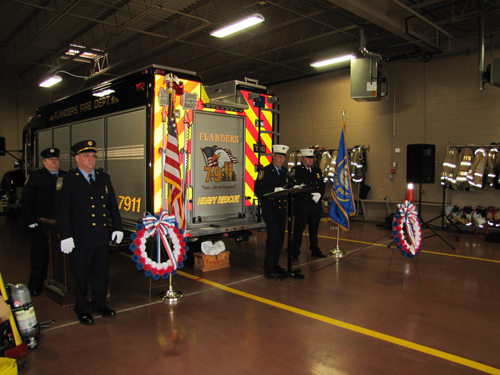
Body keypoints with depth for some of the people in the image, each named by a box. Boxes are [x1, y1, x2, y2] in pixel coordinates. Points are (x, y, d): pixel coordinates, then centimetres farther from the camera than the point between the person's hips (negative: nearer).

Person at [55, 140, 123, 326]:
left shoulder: (104, 178, 11)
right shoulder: (67, 181, -4)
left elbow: (112, 204, 14)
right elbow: (62, 211, -7)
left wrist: (117, 227, 10)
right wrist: (65, 235, -12)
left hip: (102, 237, 5)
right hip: (80, 239, -4)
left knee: (101, 272, 14)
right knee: (81, 275, 8)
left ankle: (99, 304, 30)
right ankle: (82, 309, 25)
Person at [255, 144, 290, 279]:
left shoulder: (285, 171, 15)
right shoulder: (265, 171, -5)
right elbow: (258, 191, -12)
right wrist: (274, 190, -23)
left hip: (282, 209, 6)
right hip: (270, 209, -6)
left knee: (280, 237, 9)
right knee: (272, 236, -11)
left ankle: (275, 264, 21)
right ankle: (268, 267, -1)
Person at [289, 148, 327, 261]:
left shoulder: (317, 170, 15)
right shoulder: (296, 170, -4)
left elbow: (322, 185, 14)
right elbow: (296, 188, -14)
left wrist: (319, 195, -8)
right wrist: (311, 196, -17)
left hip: (316, 205, 6)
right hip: (302, 205, -6)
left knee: (314, 228, 15)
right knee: (299, 229, -1)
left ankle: (315, 249, 30)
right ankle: (295, 252, 9)